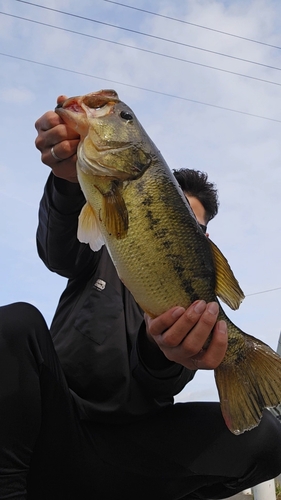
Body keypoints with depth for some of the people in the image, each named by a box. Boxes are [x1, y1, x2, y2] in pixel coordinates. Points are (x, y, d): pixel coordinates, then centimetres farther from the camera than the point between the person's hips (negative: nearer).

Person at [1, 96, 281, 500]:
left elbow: (155, 394, -7)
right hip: (54, 427, 0)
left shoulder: (193, 296, 10)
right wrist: (70, 181, -36)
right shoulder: (102, 254, 13)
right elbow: (58, 249, -13)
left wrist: (162, 354, -34)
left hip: (121, 455, 1)